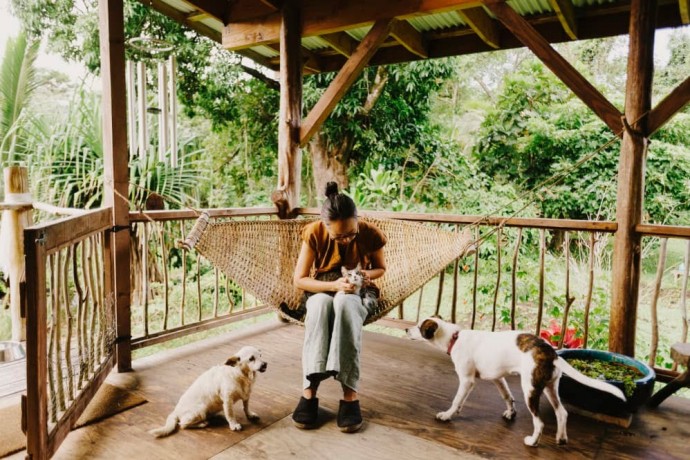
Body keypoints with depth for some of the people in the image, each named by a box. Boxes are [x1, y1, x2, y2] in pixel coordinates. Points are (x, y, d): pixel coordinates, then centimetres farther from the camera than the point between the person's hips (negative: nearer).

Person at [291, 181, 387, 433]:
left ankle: (350, 393, -38)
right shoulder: (314, 233, -17)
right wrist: (333, 284, -29)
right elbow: (299, 279, -13)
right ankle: (309, 389, -37)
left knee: (344, 304, -40)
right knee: (321, 304, -39)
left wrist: (367, 275, -20)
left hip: (357, 295, 0)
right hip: (322, 291, 1)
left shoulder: (370, 234, -16)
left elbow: (381, 268, 4)